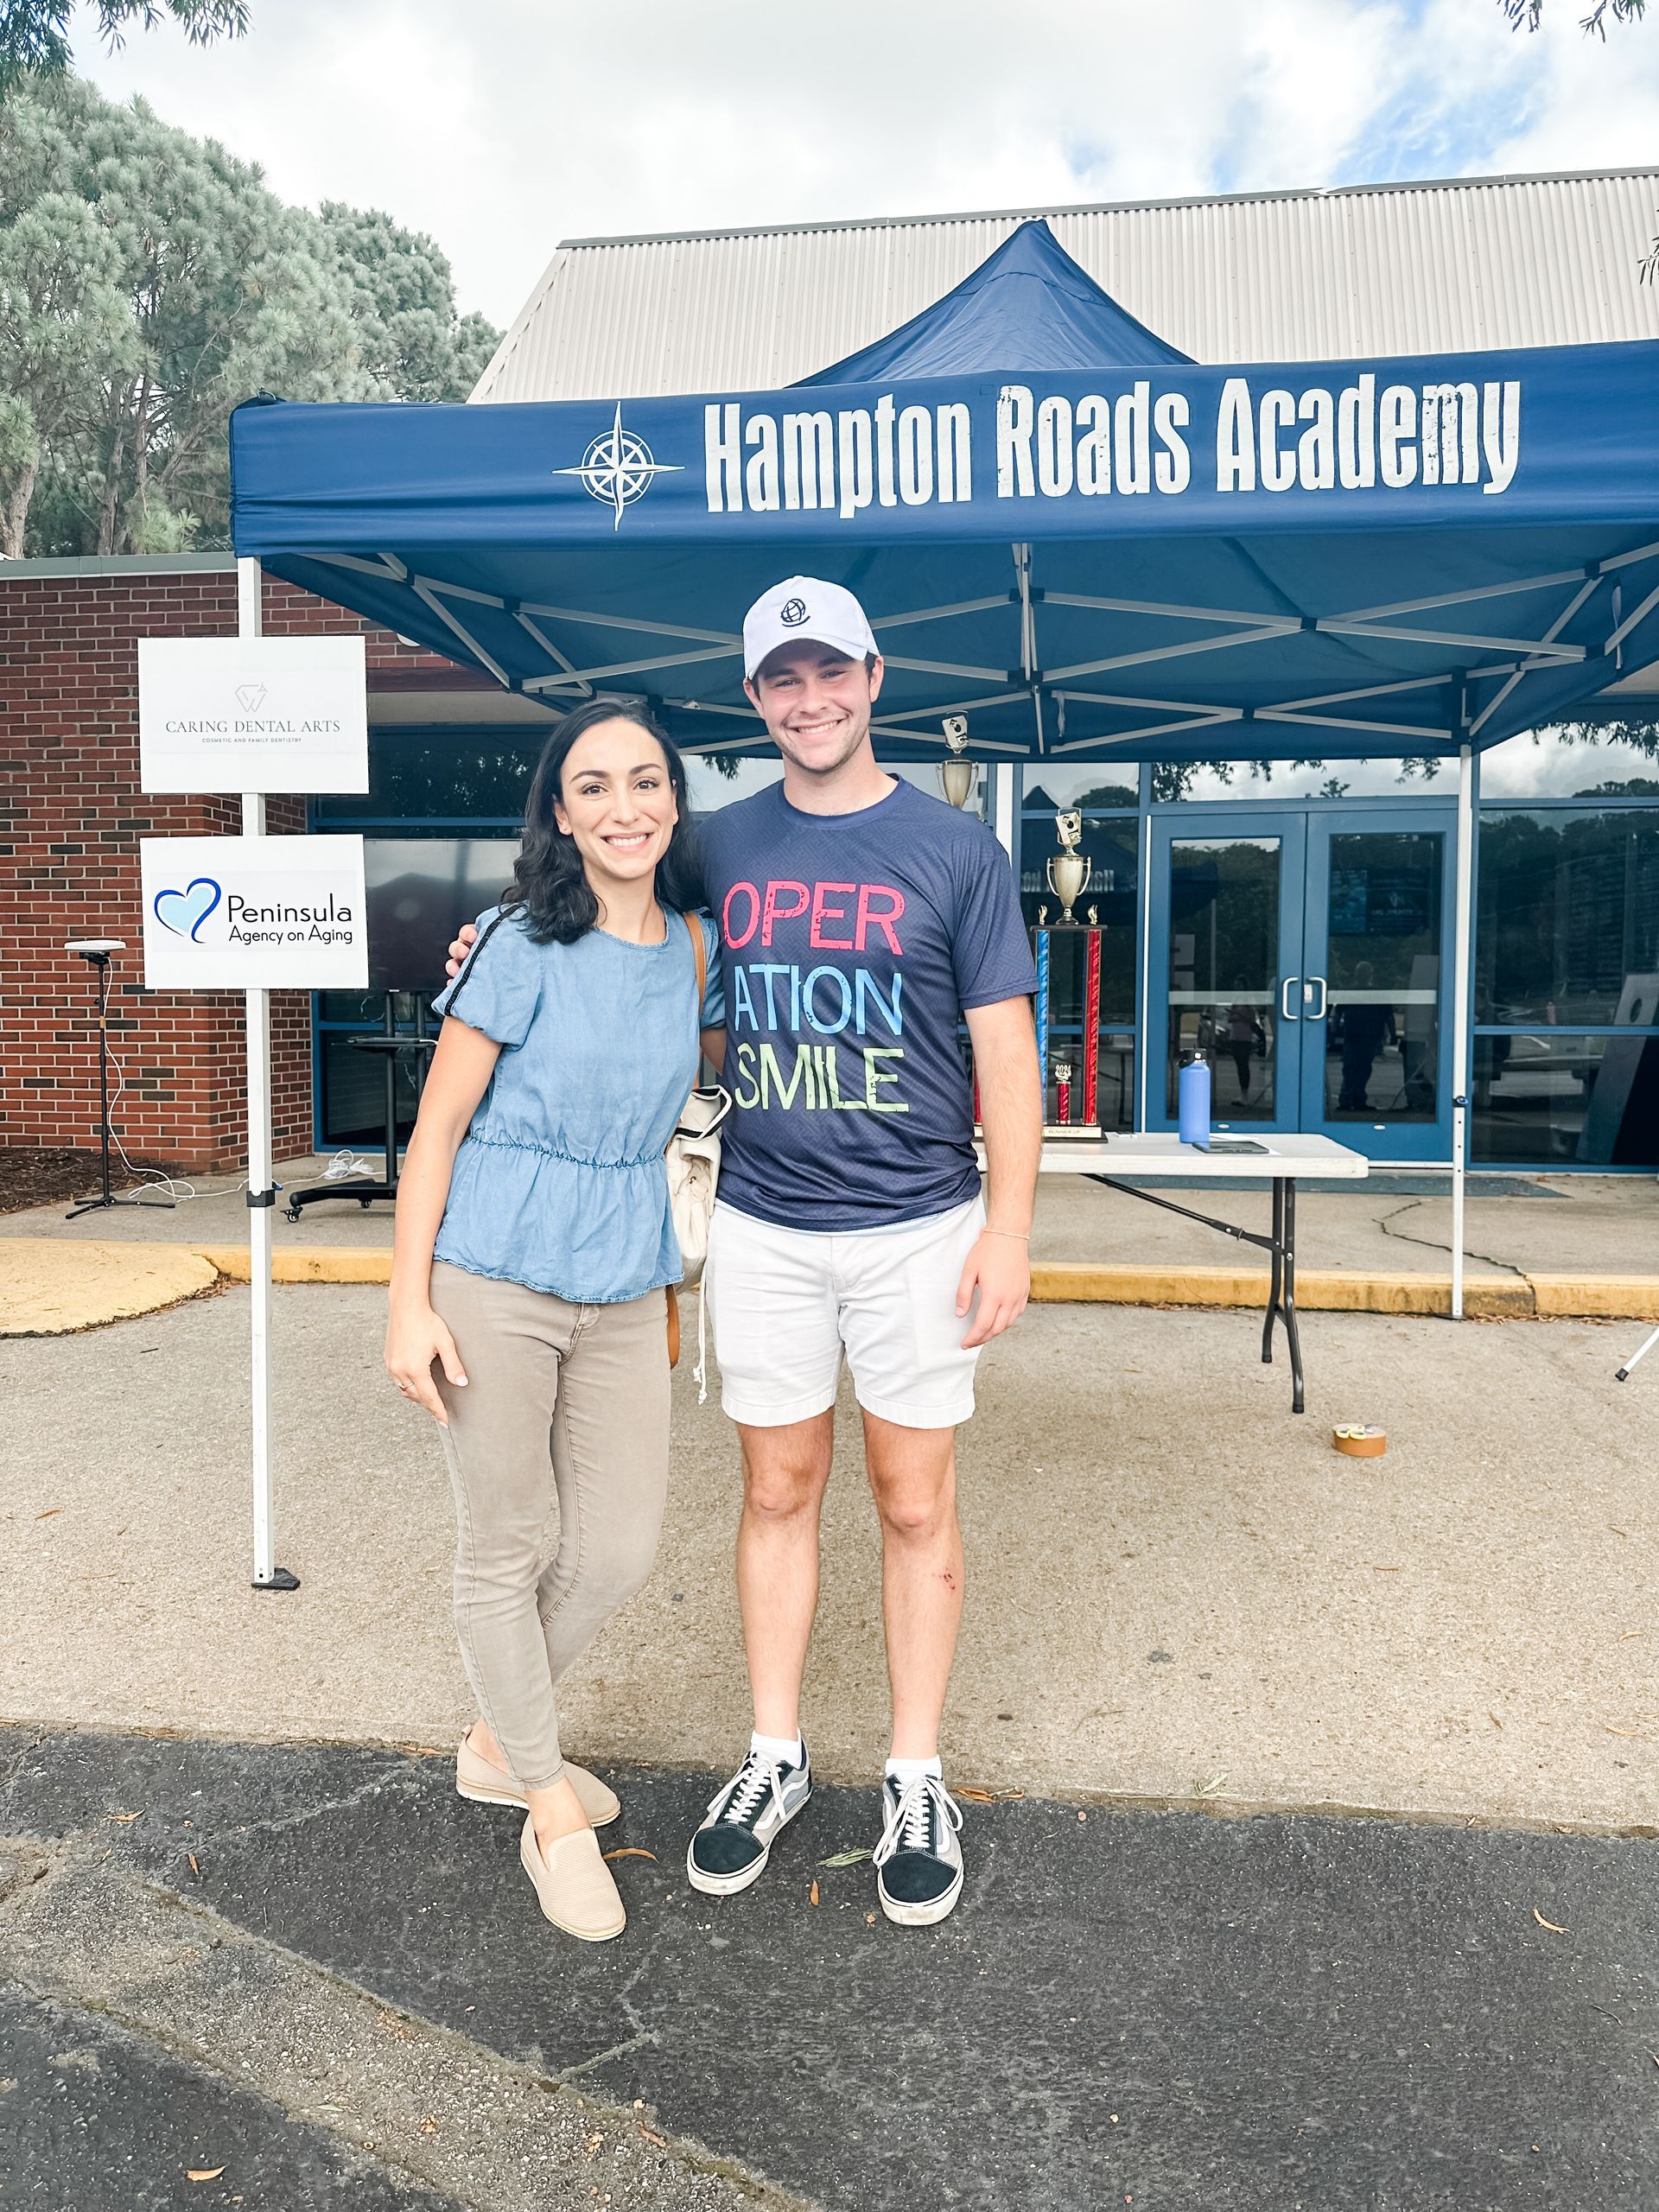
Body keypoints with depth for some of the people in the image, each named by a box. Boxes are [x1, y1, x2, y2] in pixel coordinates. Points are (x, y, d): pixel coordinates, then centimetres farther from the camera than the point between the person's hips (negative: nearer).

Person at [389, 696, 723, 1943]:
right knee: (501, 1551, 9)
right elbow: (439, 1126, -7)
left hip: (625, 1287, 5)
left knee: (622, 1551, 11)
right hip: (496, 1279, -5)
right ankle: (552, 1814, 29)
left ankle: (499, 1745, 38)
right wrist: (409, 1303, -10)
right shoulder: (525, 945, -10)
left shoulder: (698, 944, 5)